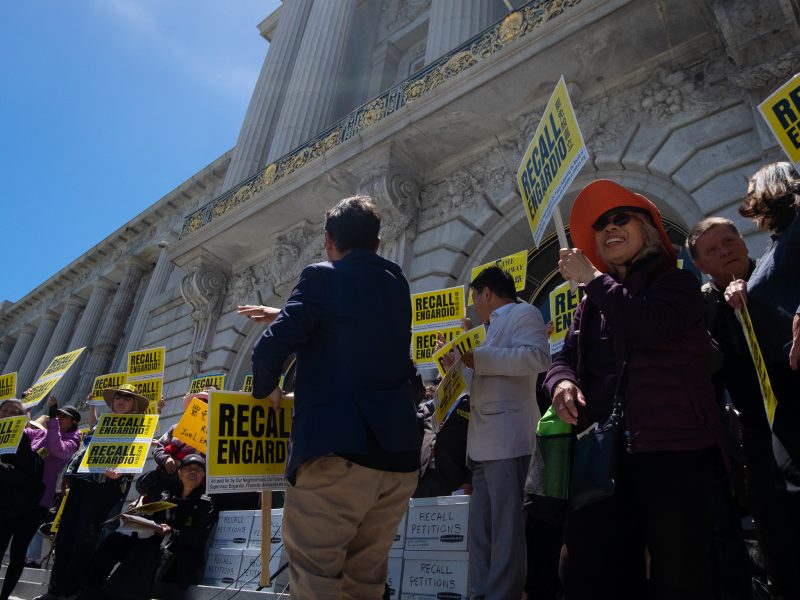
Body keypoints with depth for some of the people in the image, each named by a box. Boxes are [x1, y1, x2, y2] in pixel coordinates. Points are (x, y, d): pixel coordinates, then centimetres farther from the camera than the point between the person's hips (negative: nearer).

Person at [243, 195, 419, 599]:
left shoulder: (322, 277, -3)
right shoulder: (397, 284, 16)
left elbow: (270, 349, -11)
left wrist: (266, 390, 10)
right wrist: (284, 315, 36)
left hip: (338, 448, -7)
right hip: (398, 453, 7)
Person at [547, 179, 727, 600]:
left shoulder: (677, 283, 4)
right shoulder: (592, 303, 18)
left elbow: (651, 325, -18)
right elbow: (565, 356, 15)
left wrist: (592, 279, -9)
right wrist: (562, 382, -9)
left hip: (673, 449, -4)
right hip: (604, 452, 5)